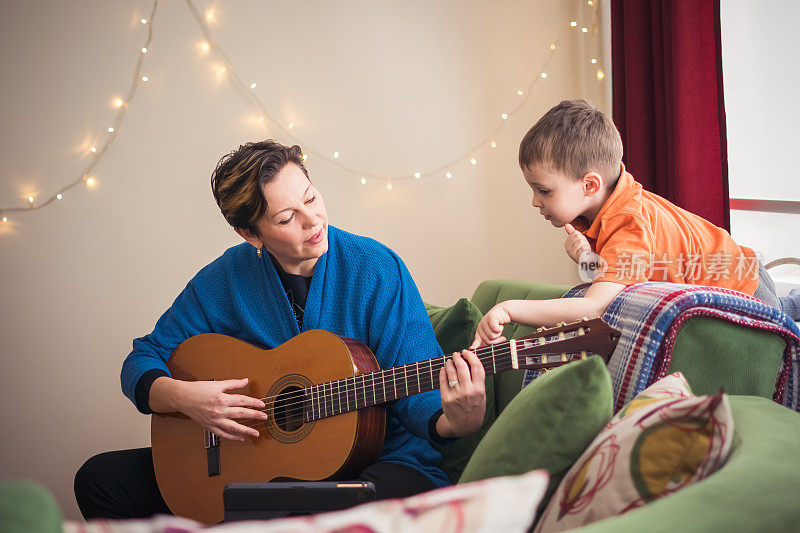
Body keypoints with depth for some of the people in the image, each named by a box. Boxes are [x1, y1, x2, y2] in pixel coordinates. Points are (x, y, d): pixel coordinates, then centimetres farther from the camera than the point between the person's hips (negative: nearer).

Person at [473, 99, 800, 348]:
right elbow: (611, 276, -11)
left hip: (740, 285, -8)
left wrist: (510, 309, -58)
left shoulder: (630, 229, -42)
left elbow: (594, 308, -53)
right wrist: (588, 258, -34)